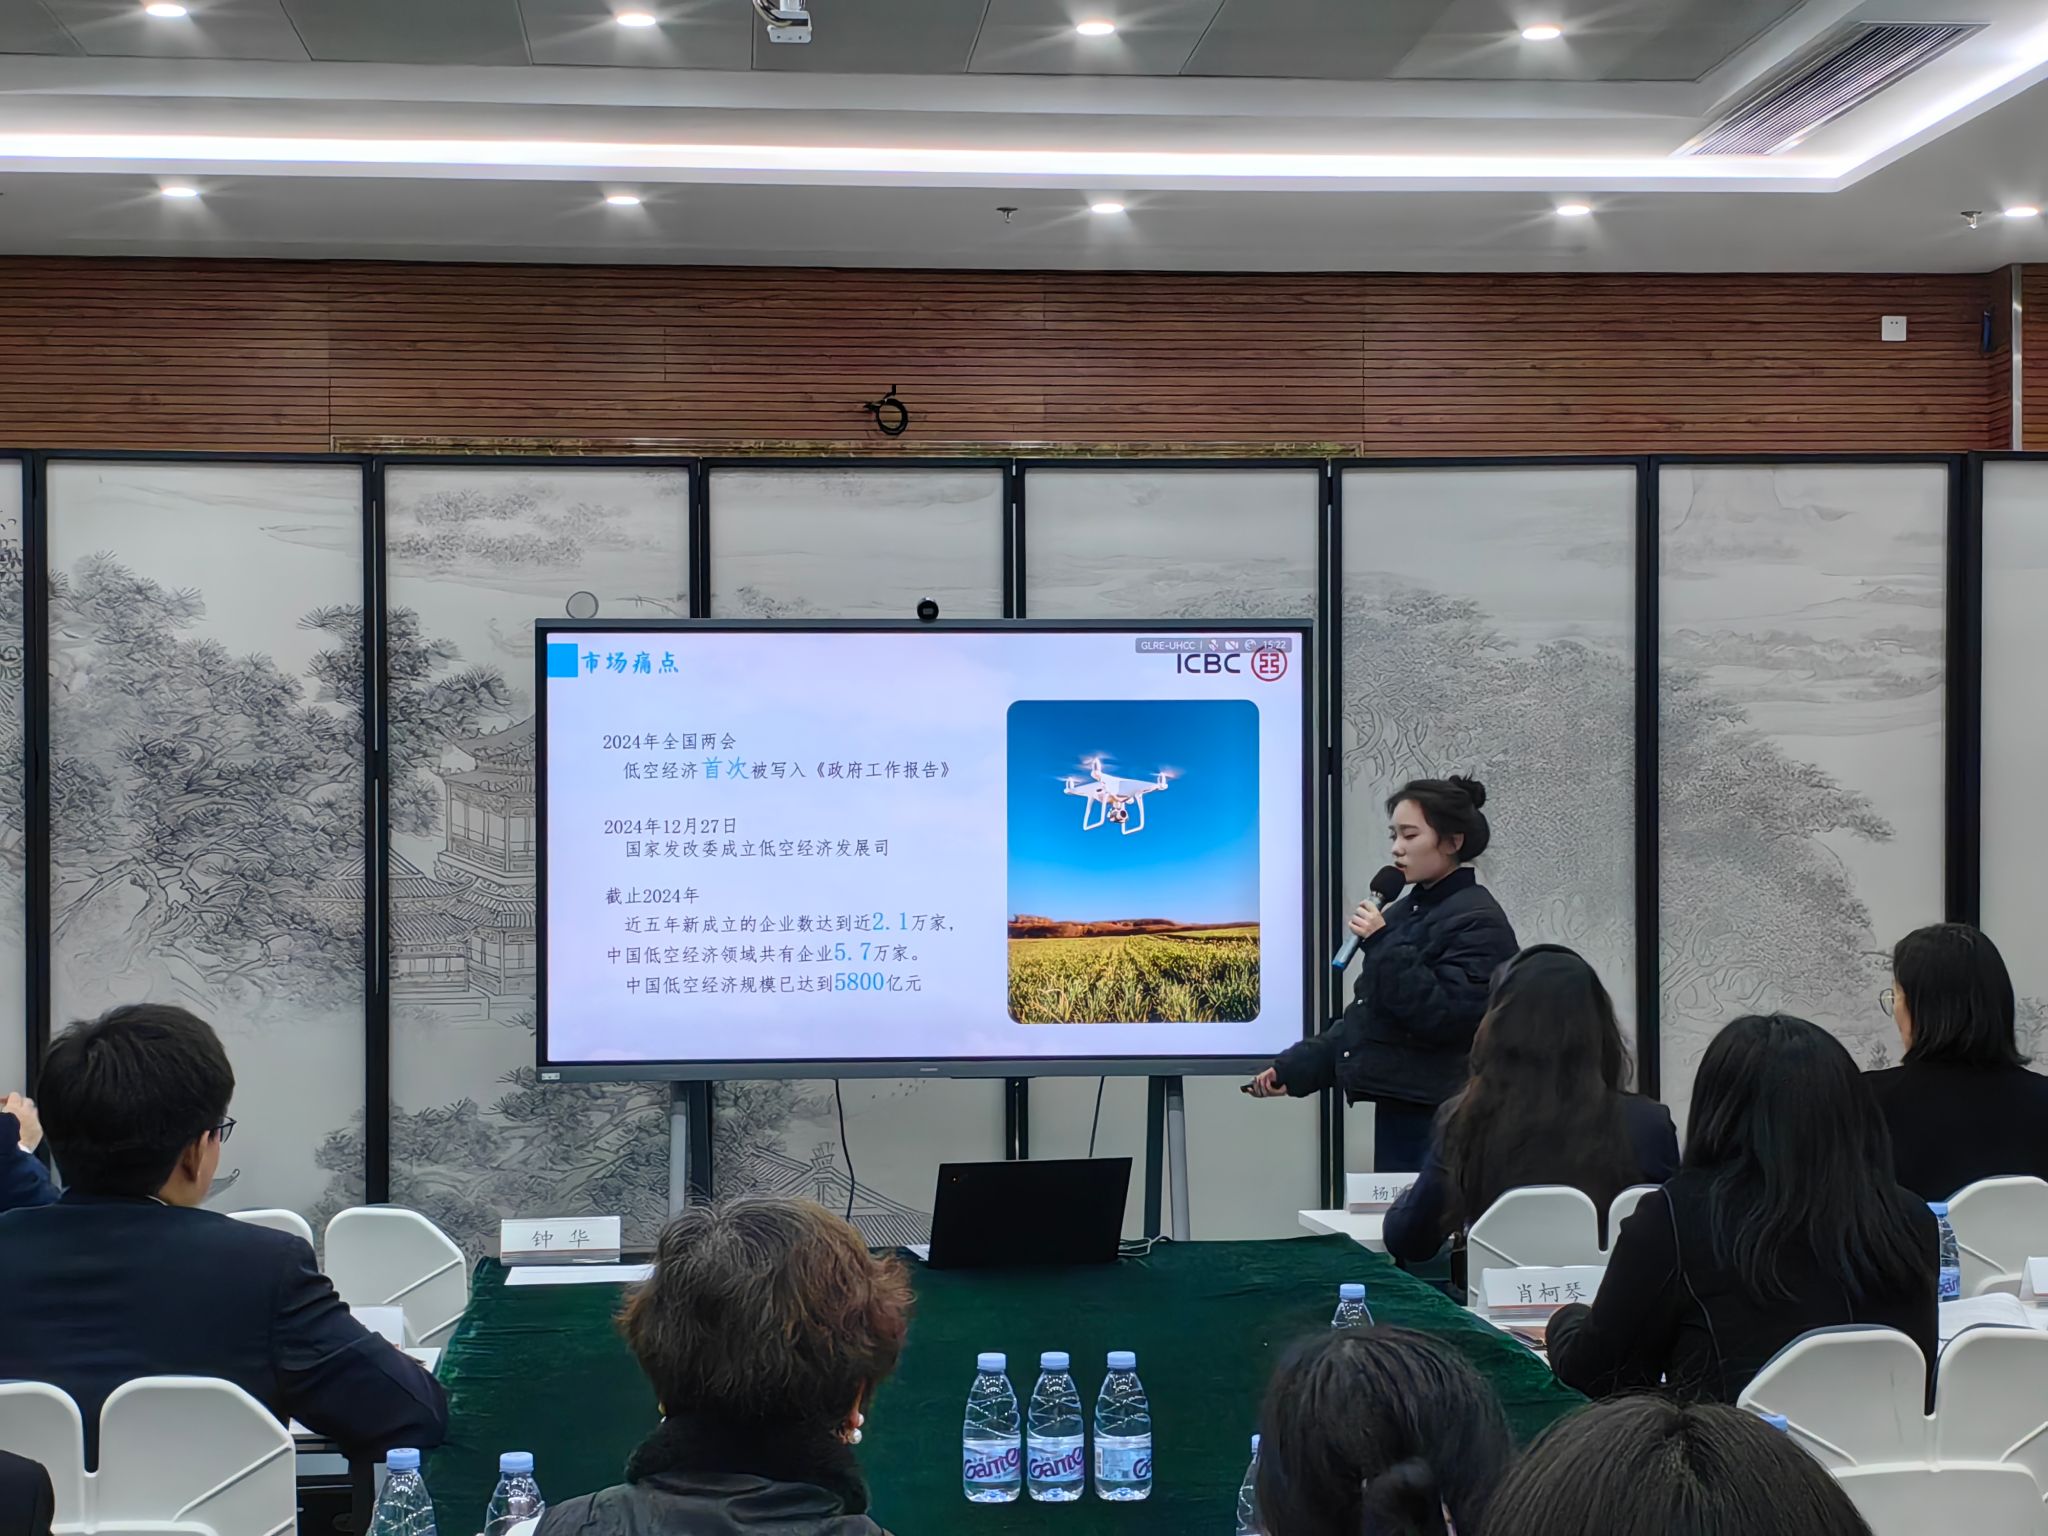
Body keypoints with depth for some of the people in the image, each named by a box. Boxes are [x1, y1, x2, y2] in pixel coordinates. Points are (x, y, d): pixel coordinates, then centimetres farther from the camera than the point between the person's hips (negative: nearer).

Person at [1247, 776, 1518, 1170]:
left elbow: (1444, 1016, -20)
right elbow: (1364, 1016, 21)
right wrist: (1295, 1068, 15)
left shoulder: (1477, 922, -10)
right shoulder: (1406, 913, 16)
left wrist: (1383, 946, -20)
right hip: (1396, 1109, 8)